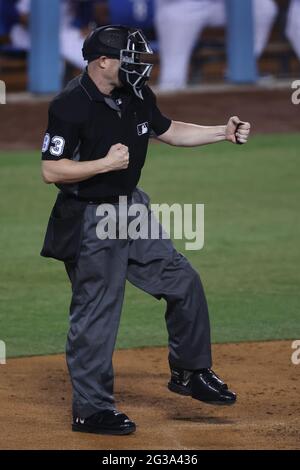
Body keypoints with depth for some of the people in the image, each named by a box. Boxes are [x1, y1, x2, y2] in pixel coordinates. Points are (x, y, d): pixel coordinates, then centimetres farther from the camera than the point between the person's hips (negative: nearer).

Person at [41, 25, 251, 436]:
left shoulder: (136, 95, 3)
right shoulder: (70, 106, -20)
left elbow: (168, 131, 19)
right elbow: (51, 171, -21)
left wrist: (223, 133, 10)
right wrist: (106, 163, -27)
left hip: (132, 209, 8)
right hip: (90, 222, -8)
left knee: (185, 283, 10)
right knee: (96, 314, -2)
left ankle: (190, 372, 27)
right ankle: (91, 410, 9)